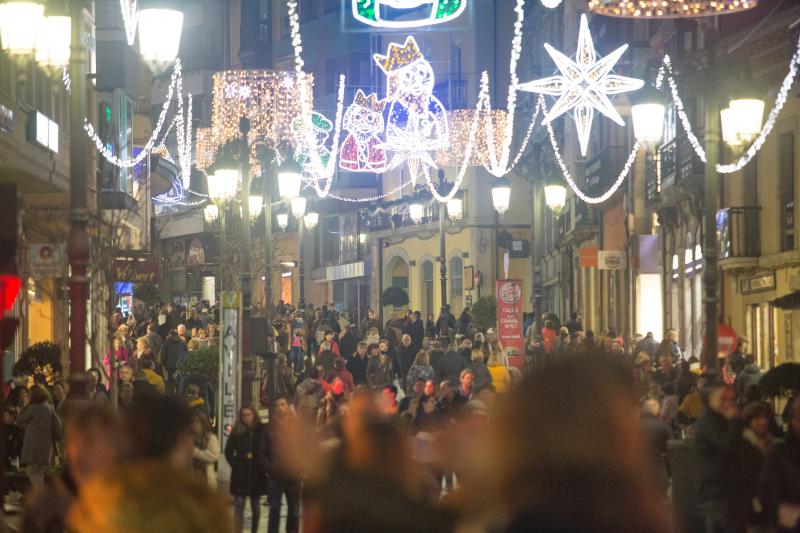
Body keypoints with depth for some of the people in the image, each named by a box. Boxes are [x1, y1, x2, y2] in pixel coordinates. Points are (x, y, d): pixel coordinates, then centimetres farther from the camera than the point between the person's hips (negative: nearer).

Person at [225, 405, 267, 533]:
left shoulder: (261, 431, -2)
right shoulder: (237, 432, 0)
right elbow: (229, 451, 4)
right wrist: (236, 465, -6)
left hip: (257, 474, 0)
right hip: (240, 474, 0)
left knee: (256, 507, 11)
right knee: (238, 504, -6)